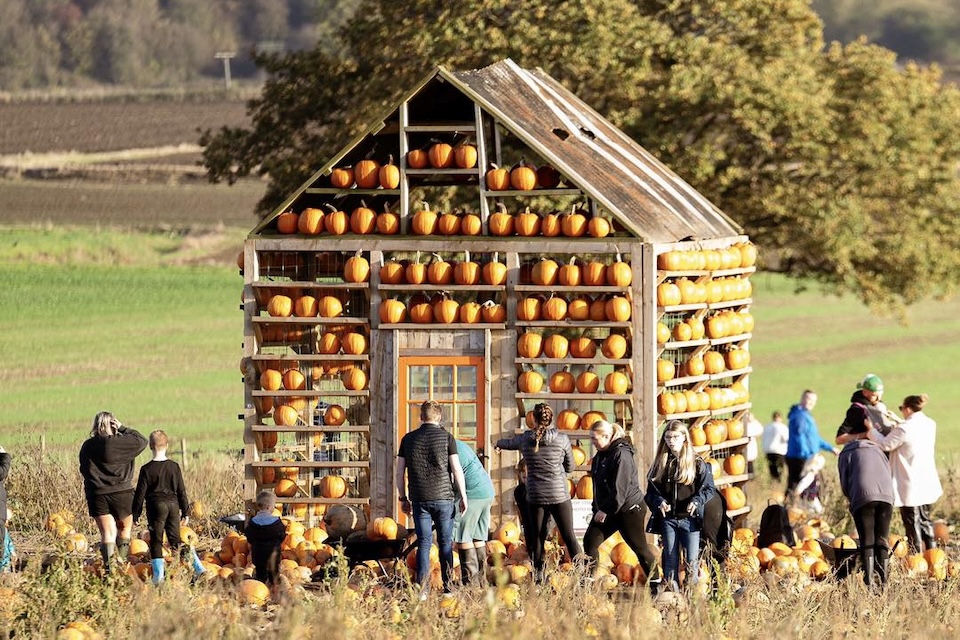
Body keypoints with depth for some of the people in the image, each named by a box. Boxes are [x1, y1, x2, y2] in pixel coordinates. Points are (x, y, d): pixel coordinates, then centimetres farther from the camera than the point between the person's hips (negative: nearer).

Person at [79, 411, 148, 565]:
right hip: (121, 493, -2)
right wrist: (123, 429, 1)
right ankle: (121, 561, 17)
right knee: (125, 527, 18)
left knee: (107, 532, 1)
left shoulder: (87, 447, 3)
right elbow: (142, 441, -3)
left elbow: (84, 470, 12)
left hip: (96, 494, 2)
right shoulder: (119, 443, -11)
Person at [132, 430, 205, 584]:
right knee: (175, 539, 10)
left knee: (156, 541, 3)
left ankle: (158, 575, -6)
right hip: (173, 505, 3)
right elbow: (181, 491, 8)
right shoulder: (174, 467, 3)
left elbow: (140, 493, -4)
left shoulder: (147, 469, -7)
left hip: (156, 507, -3)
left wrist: (135, 514, 4)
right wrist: (185, 512, 15)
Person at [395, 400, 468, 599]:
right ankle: (447, 587, 8)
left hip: (419, 499, 1)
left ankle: (422, 590, -2)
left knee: (423, 543, 3)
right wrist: (463, 496, 2)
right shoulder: (446, 438, -2)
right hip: (443, 497, -1)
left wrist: (403, 498, 16)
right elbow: (457, 469, -5)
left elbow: (400, 472, 7)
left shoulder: (408, 439, 5)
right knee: (445, 543, 7)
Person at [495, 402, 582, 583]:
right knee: (569, 537, 3)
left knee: (537, 539, 10)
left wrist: (499, 443, 45)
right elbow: (570, 467, 5)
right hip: (559, 495, -1)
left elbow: (508, 443, 22)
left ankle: (538, 576, 9)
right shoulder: (562, 439, -6)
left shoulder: (525, 439, -1)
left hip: (535, 496, 1)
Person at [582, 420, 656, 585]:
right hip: (607, 509, 8)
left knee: (639, 547, 3)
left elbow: (620, 488, -24)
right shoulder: (600, 456, 9)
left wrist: (606, 511, -22)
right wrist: (597, 509, 8)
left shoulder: (621, 455, -19)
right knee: (590, 541, -4)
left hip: (629, 509, -8)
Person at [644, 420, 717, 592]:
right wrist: (659, 501, -11)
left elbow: (709, 488, -1)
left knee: (691, 560, -6)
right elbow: (651, 490, 10)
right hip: (668, 519, 3)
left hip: (690, 518, -3)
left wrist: (696, 501, -19)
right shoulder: (660, 464, 9)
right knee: (670, 560, 5)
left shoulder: (697, 463, 0)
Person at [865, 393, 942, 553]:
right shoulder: (930, 425, 2)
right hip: (927, 484, 7)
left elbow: (885, 444, -10)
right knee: (925, 519, 20)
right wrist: (896, 423, 25)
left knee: (912, 523, 1)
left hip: (910, 485, -7)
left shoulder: (904, 429, -22)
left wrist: (871, 429, 4)